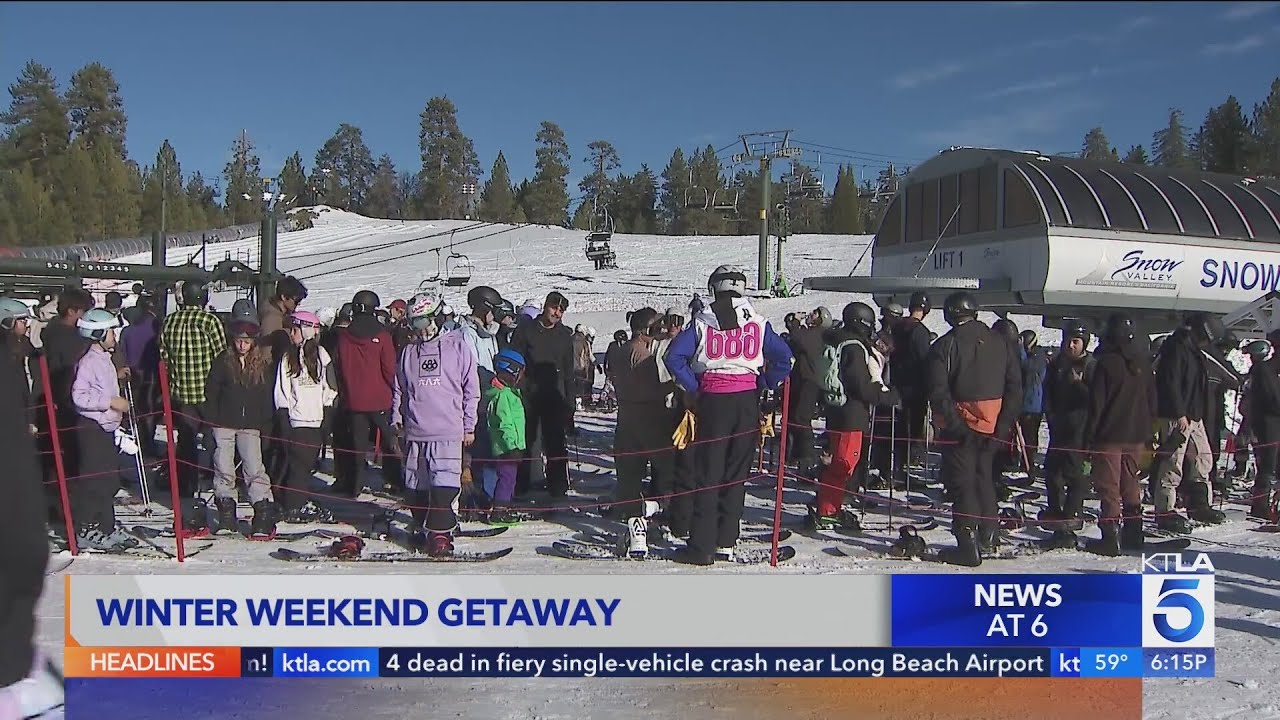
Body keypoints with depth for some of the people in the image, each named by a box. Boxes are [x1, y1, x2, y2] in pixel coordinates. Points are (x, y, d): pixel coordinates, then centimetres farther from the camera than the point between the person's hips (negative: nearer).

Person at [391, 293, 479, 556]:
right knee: (416, 485, 9)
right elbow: (399, 389, 21)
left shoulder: (457, 345, 2)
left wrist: (469, 426, 2)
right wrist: (397, 418, 11)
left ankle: (440, 532, -6)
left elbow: (471, 389, 4)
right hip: (414, 431, 4)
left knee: (444, 484, -12)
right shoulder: (409, 351, 13)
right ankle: (421, 526, 22)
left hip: (448, 431, -4)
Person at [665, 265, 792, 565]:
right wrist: (766, 386, 7)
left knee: (708, 472, 3)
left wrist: (693, 388, -1)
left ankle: (702, 547, 2)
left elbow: (674, 357, -9)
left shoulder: (702, 322, -1)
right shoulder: (757, 323, 3)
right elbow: (784, 357, -3)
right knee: (736, 473, 9)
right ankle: (725, 543, 12)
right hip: (747, 400, 2)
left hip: (713, 400, -1)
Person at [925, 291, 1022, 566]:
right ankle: (988, 532, 31)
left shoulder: (945, 345, -8)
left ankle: (967, 545, -4)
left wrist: (952, 421, -14)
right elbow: (1015, 387, 5)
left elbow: (938, 390, -16)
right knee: (983, 475, 22)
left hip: (960, 427, -5)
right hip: (992, 426, 5)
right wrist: (1005, 423, 4)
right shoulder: (1000, 343, 6)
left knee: (961, 482, 0)